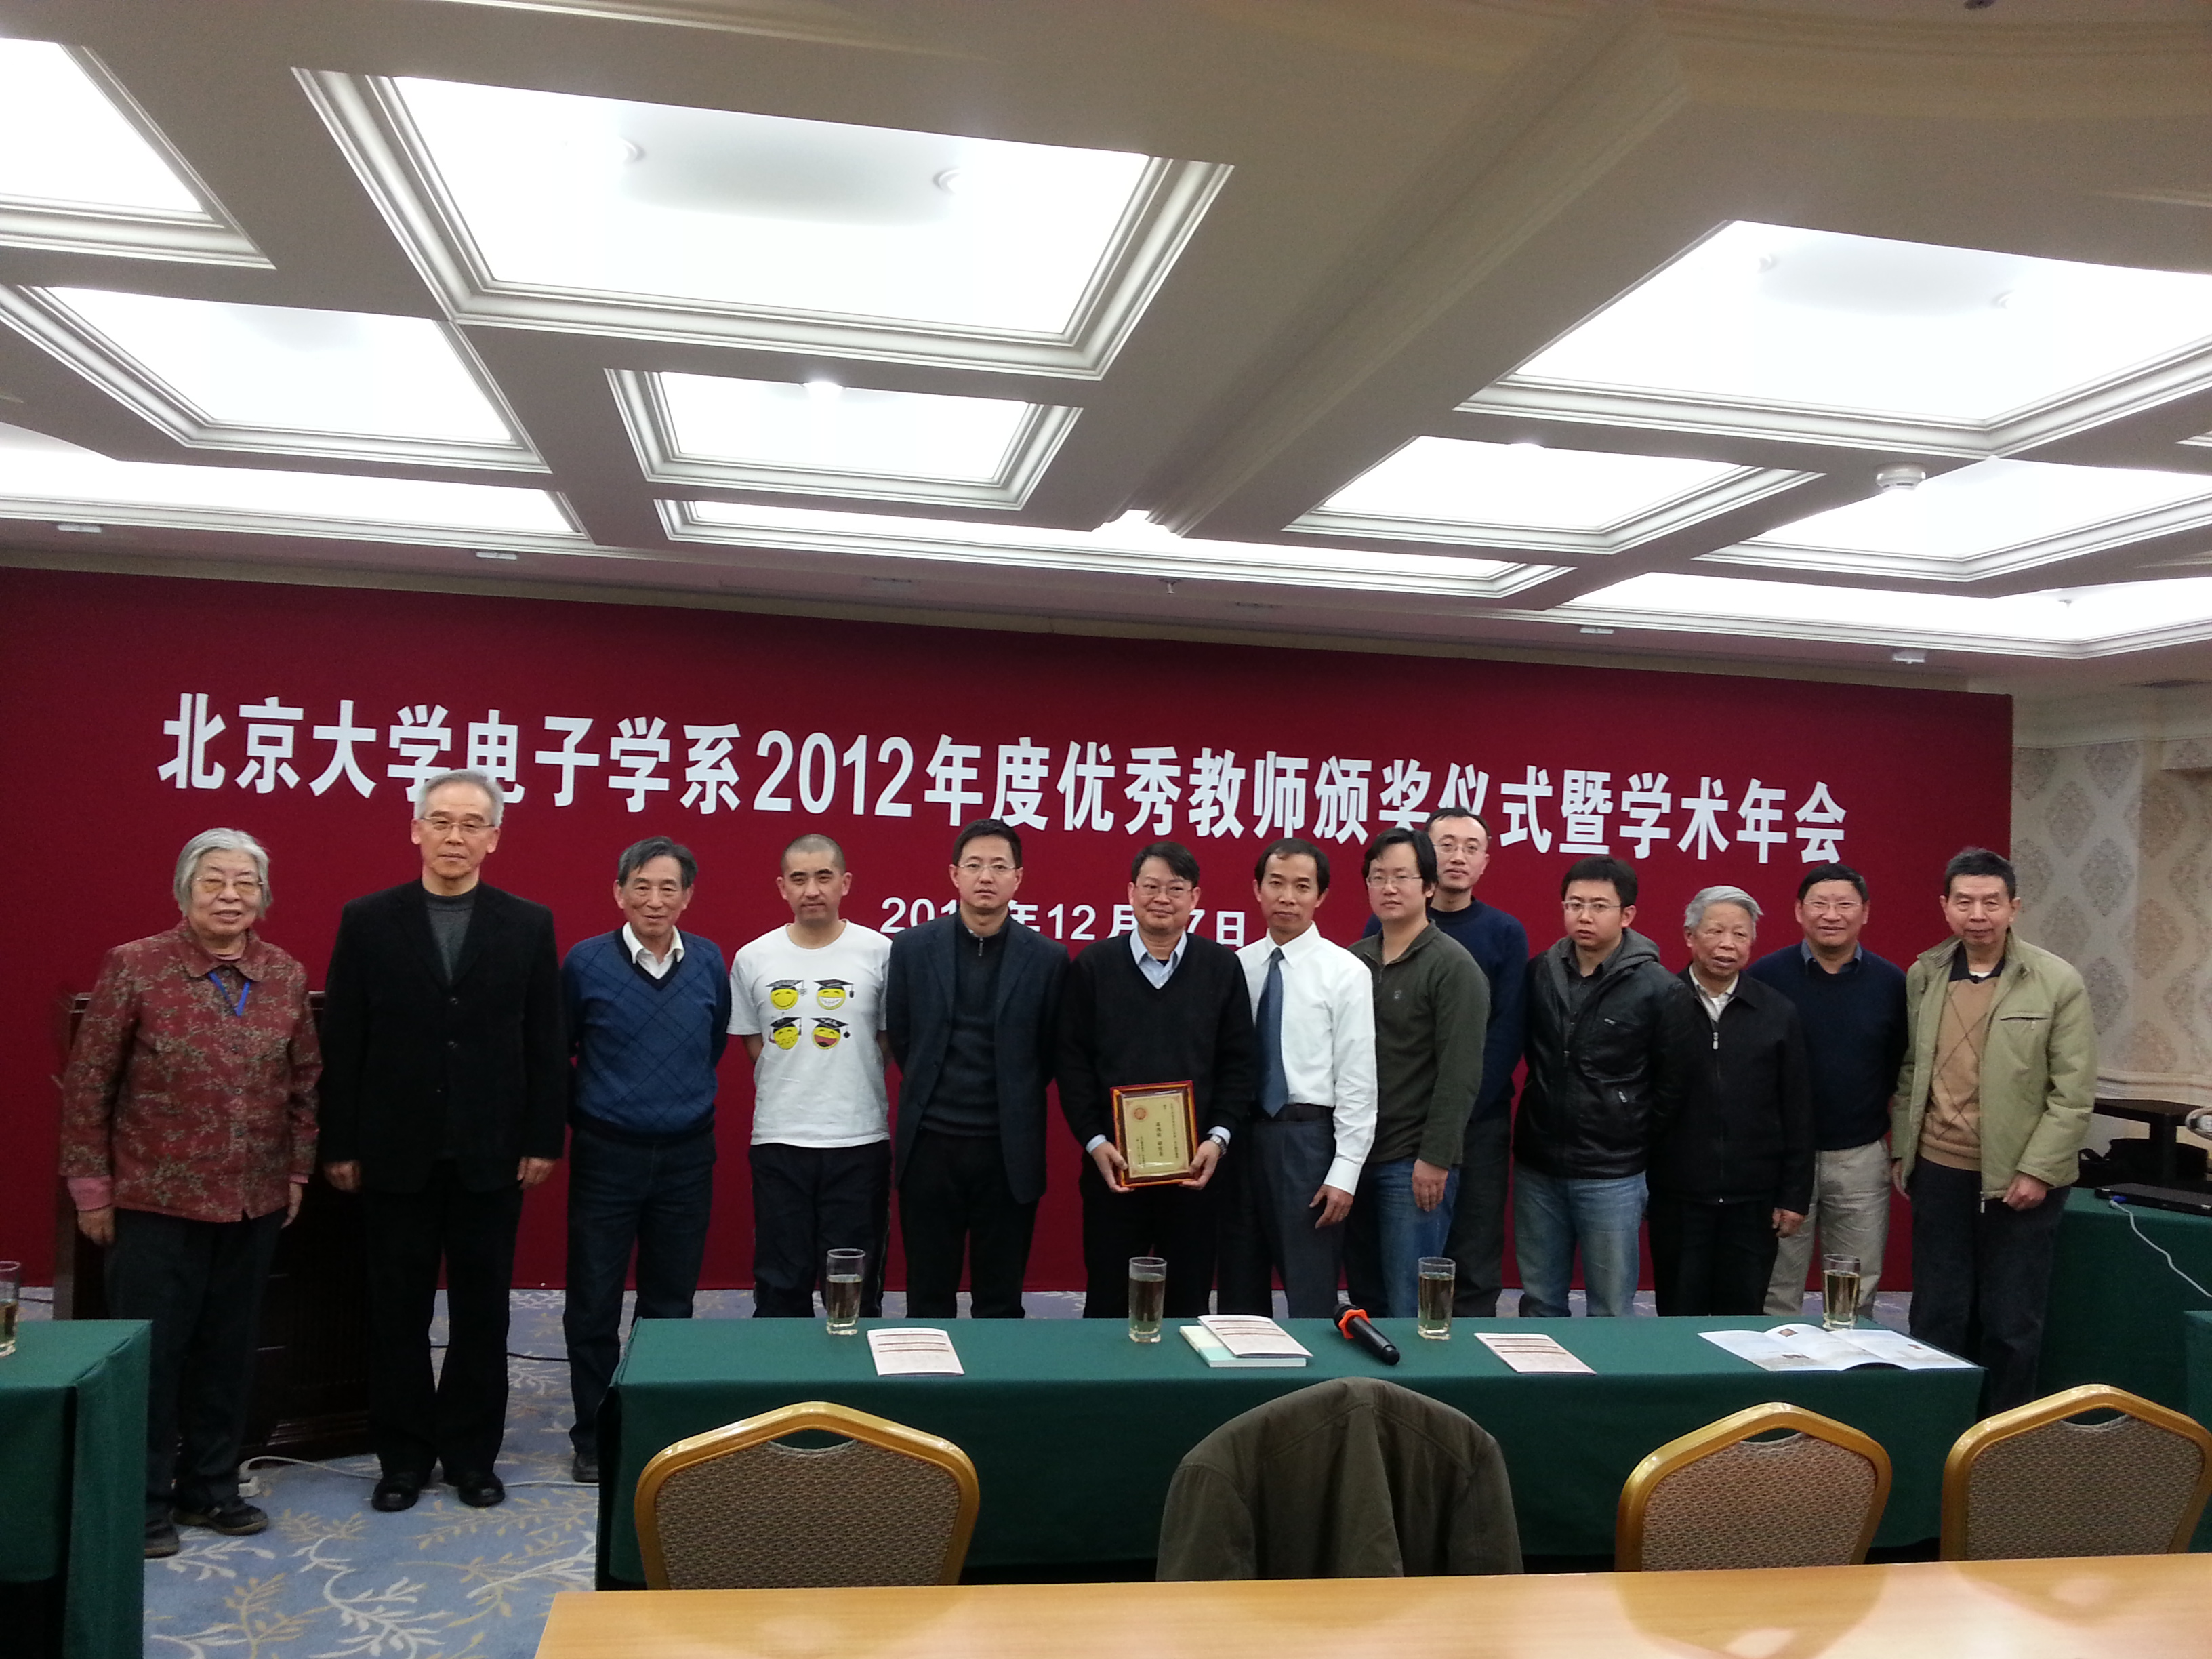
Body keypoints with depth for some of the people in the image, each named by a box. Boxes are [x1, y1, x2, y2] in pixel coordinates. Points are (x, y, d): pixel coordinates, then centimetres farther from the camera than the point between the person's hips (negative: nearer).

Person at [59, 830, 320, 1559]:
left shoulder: (287, 976, 3)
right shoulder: (133, 967, -8)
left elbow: (306, 1081, 11)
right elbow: (86, 1084, -4)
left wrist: (298, 1169, 9)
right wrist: (91, 1186, -5)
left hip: (254, 1202, 4)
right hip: (156, 1202, -3)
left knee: (229, 1348, 13)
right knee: (151, 1351, 6)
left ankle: (211, 1485, 29)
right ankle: (145, 1500, 22)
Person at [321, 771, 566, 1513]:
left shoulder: (528, 924, 1)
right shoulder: (367, 920, 1)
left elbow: (546, 1043, 1)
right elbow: (342, 1043, 0)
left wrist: (543, 1140, -3)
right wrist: (339, 1145, -2)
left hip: (490, 1154, 0)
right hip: (396, 1153, 0)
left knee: (481, 1313, 9)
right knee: (398, 1313, 10)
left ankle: (472, 1455, 22)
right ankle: (403, 1457, 23)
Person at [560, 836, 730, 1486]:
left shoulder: (709, 963, -1)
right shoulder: (586, 962, -8)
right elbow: (557, 1050, 4)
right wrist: (586, 1111, 8)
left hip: (686, 1156, 2)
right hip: (606, 1155, -2)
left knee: (670, 1303, 11)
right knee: (593, 1306, 4)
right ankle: (593, 1437, 19)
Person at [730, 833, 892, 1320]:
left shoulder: (880, 952, -3)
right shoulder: (753, 959, 4)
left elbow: (892, 1042, 5)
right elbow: (754, 1046, 13)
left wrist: (847, 1086, 0)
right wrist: (791, 1092, 4)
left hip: (860, 1140, -1)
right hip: (778, 1139, 2)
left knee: (856, 1288, 7)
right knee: (780, 1285, 10)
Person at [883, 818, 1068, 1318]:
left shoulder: (1048, 958, -2)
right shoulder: (912, 947, 0)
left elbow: (1051, 1052, 6)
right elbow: (900, 1038, 9)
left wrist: (1013, 1103, 7)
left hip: (1010, 1150, -1)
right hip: (930, 1144, 1)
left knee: (1001, 1302, 8)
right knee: (927, 1299, 10)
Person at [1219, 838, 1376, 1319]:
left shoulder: (1345, 972, -6)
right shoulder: (1237, 966, 5)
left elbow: (1358, 1081, -8)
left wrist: (1344, 1173, -11)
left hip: (1307, 1138, -4)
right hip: (1242, 1134, 4)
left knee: (1312, 1297, 3)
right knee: (1240, 1294, 15)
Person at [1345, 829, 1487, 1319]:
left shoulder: (1453, 966, -6)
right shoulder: (1353, 961, 10)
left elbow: (1460, 1073, -12)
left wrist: (1435, 1159, -15)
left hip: (1416, 1165, -5)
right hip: (1355, 1156, 6)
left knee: (1409, 1305, -3)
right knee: (1364, 1300, 13)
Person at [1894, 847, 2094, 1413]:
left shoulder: (2058, 983, -7)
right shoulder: (1922, 975, 4)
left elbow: (2074, 1094, -8)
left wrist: (2037, 1171, -12)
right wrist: (1902, 1150, 7)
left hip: (2020, 1179, -3)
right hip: (1939, 1173, 3)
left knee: (2012, 1323, 8)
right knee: (1936, 1317, 11)